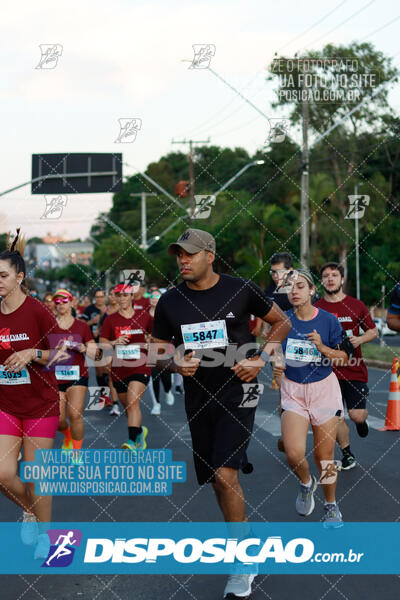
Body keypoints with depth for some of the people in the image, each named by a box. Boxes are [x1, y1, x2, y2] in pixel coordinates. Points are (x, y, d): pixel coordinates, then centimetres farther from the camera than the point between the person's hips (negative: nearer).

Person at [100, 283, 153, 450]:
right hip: (119, 368, 3)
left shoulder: (143, 316, 4)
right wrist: (114, 342, -16)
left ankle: (132, 442, -26)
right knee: (127, 407, 13)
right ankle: (140, 430, 40)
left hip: (139, 366, -3)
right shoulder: (110, 319, 4)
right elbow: (102, 343, 1)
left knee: (133, 402, -20)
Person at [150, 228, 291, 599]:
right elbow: (157, 351, 11)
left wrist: (260, 360, -7)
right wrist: (176, 364, -11)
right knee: (216, 479, 12)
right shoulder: (170, 301, 2)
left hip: (237, 391, -4)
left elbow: (282, 322, 7)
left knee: (225, 474, -18)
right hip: (198, 396, 4)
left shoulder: (241, 290, -6)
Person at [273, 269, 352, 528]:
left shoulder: (328, 320, -5)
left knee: (325, 456, 3)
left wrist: (322, 347, -18)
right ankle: (306, 483, 19)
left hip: (324, 389, -1)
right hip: (292, 390, 1)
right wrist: (276, 367, -8)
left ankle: (331, 506, 27)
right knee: (294, 453, -15)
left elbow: (344, 357, -1)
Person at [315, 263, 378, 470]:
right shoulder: (316, 309, 2)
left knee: (357, 414, -6)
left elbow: (373, 331, 7)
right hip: (329, 369, 1)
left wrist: (359, 340, -11)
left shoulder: (356, 305, 0)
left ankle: (361, 421, 31)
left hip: (354, 369, -1)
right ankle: (347, 454, 19)